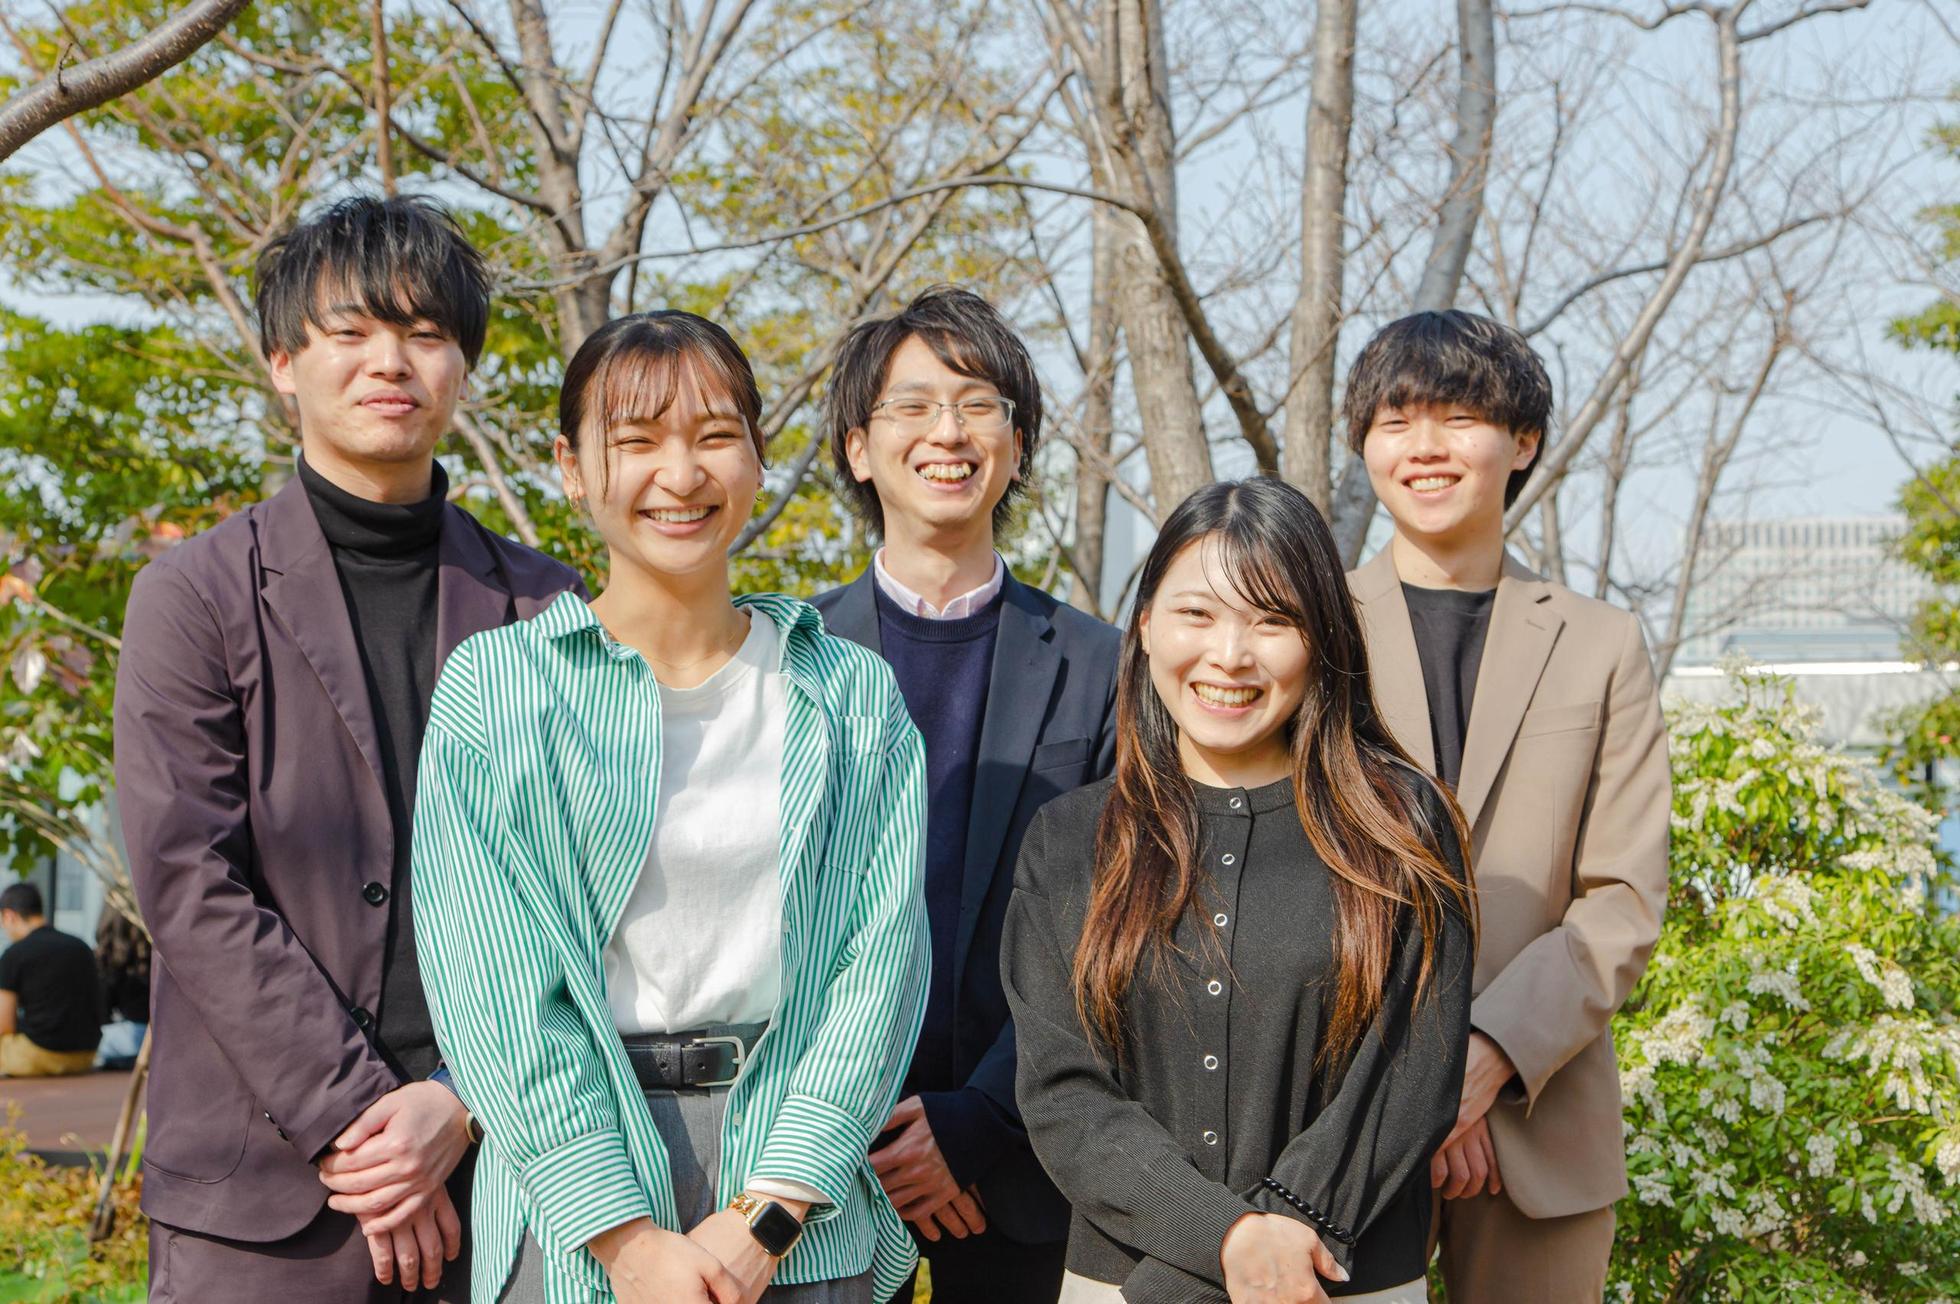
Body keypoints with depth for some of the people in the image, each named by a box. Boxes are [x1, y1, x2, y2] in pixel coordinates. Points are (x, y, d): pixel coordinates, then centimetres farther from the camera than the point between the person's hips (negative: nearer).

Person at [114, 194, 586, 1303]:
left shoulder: (541, 609, 9)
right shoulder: (197, 597, 3)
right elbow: (191, 885, -5)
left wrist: (463, 1102, -9)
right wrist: (353, 1118, -12)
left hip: (495, 1163, 2)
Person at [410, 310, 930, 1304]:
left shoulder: (852, 696, 5)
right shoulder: (494, 687, -1)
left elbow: (880, 957, -1)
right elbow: (492, 985, -7)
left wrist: (768, 1215, -12)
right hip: (569, 1207, -1)